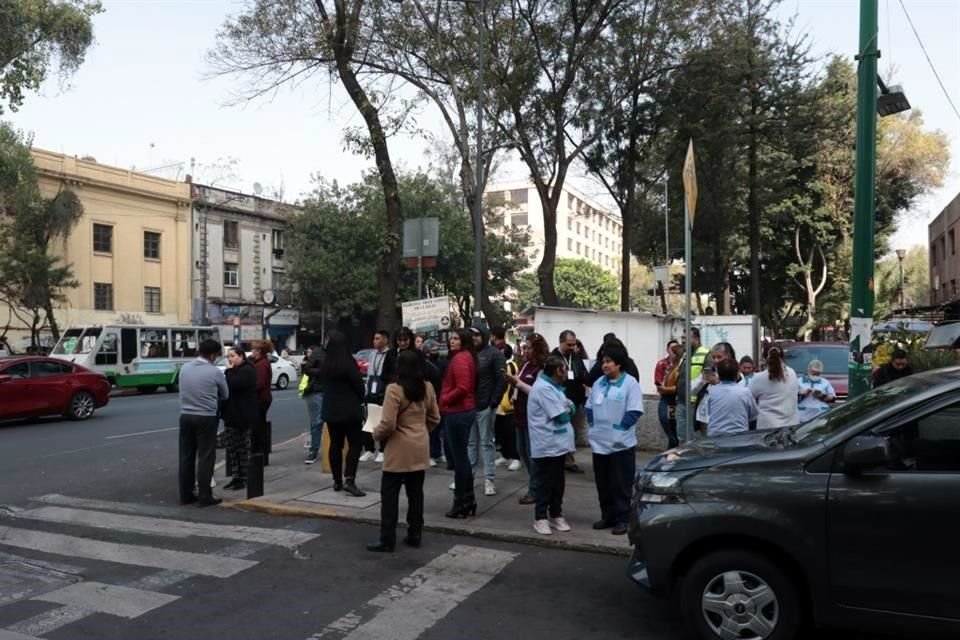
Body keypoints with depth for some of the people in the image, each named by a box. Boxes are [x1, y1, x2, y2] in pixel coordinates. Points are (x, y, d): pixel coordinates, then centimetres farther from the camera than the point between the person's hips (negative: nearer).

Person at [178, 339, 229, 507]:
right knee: (205, 457, 1)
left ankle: (186, 495, 18)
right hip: (206, 418, -5)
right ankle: (204, 496, 2)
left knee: (186, 456, 11)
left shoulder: (184, 368, 3)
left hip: (186, 415, 5)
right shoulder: (215, 372, -11)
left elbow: (183, 390, 13)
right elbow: (225, 395, 2)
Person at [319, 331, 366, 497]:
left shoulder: (325, 365, 2)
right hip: (350, 410, -5)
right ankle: (349, 479, -13)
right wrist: (360, 400, 11)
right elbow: (359, 385, -9)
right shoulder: (349, 363, -15)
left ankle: (337, 481, 16)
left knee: (335, 444, 12)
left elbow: (324, 384, 9)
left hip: (331, 410, 5)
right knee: (354, 444, -1)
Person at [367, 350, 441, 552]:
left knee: (390, 494, 4)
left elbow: (388, 424, -19)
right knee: (416, 493, 13)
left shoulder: (394, 389, -16)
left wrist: (376, 434, 0)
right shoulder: (428, 388, 4)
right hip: (420, 448, 6)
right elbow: (435, 419, 11)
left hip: (399, 449, -6)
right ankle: (415, 535, 20)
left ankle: (387, 539, 7)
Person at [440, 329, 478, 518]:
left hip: (457, 412, -10)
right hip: (465, 410, 10)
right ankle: (468, 500, 25)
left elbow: (462, 388, -25)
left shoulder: (459, 359, -16)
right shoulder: (467, 356, 14)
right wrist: (446, 399, 9)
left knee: (459, 457, -2)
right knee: (462, 456, 17)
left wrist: (443, 401, -12)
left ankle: (461, 503, 7)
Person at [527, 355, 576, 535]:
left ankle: (556, 515, 26)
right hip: (546, 445, -10)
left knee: (558, 482, 15)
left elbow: (570, 407, 10)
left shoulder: (554, 387, 14)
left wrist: (567, 409, -12)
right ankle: (540, 518, 12)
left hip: (558, 444, 10)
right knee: (545, 483, 1)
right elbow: (562, 417, -21)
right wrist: (567, 411, 1)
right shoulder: (543, 388, -20)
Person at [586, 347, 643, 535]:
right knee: (603, 483, 13)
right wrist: (594, 425, 3)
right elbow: (590, 407, 15)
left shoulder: (630, 383, -8)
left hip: (621, 443, -6)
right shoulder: (598, 383, 10)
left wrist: (617, 428, -14)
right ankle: (608, 516, 24)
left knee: (621, 484, 2)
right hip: (600, 442, 6)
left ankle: (623, 519, 12)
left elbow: (634, 411, -13)